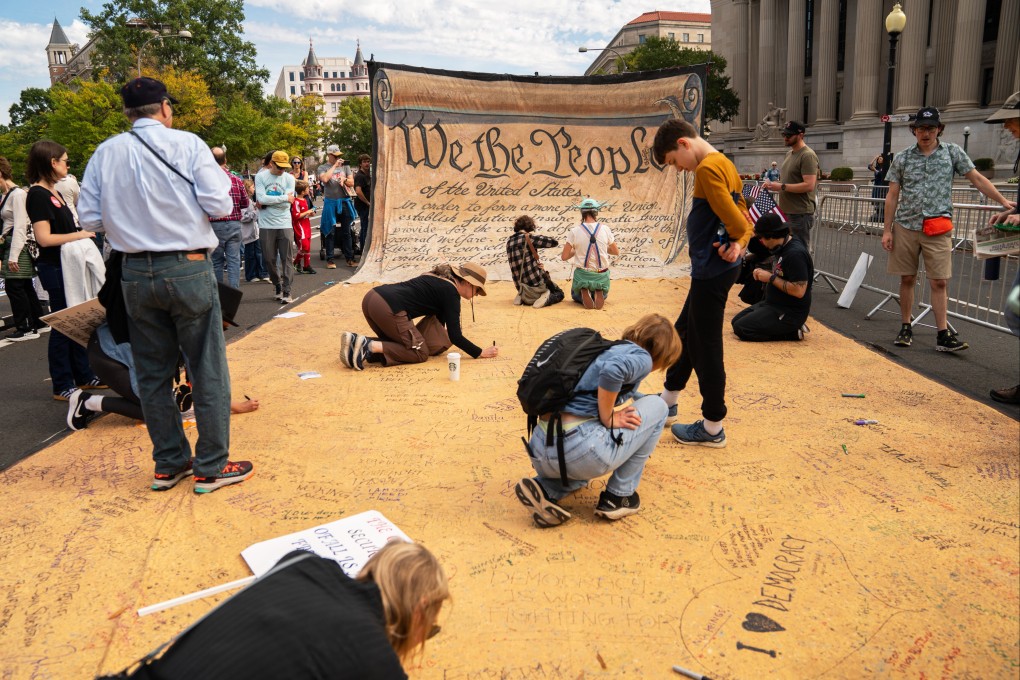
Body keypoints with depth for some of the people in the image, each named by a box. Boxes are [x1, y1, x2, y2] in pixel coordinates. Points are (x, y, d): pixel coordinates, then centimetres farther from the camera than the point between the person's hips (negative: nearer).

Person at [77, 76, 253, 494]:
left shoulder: (106, 153, 5)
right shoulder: (187, 144, -5)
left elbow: (90, 217, 1)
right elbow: (219, 205, -12)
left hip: (136, 273, 4)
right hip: (188, 269, -4)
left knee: (152, 373, 13)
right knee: (208, 370, 5)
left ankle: (169, 464, 24)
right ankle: (211, 467, 10)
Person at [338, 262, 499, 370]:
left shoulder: (438, 280, 26)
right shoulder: (451, 292, 1)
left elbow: (438, 320, 37)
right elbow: (455, 336, -2)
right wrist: (480, 353, 7)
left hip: (372, 297, 9)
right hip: (388, 308, -9)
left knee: (398, 343, 26)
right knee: (421, 353, 4)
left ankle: (356, 341, 2)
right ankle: (370, 346, -15)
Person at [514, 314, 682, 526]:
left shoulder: (613, 349, 27)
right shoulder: (642, 357, 2)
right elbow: (612, 370, -22)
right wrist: (608, 419, -8)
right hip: (579, 451, -8)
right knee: (656, 406, 14)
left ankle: (543, 489, 11)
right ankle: (618, 496, 14)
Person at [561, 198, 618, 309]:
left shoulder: (574, 232, -10)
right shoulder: (605, 229, -6)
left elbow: (564, 257, -6)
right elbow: (616, 252, 8)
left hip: (582, 275, -1)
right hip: (602, 276, 1)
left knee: (575, 296, 30)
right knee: (603, 295, 32)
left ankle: (583, 294, -10)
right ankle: (598, 294, -8)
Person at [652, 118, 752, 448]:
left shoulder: (707, 168, -17)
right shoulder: (725, 165, 14)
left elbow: (736, 220, -22)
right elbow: (744, 220, 12)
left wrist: (736, 241, -2)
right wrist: (739, 244, -5)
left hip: (712, 271, -10)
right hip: (712, 270, 10)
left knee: (705, 347, 0)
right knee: (684, 332, 22)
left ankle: (713, 428, 12)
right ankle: (668, 400, 38)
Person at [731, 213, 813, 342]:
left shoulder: (795, 254, -24)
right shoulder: (782, 248, 6)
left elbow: (799, 291, -28)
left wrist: (771, 277, -21)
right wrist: (764, 274, 1)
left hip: (791, 312, -10)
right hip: (773, 304, 10)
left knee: (741, 329, -18)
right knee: (736, 322, 12)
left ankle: (792, 332, -6)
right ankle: (787, 328, 8)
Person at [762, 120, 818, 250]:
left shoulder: (807, 155, -15)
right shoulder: (789, 153, 15)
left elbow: (809, 185, -22)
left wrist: (781, 186, -22)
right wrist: (774, 183, 5)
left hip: (800, 214, -10)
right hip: (786, 211, 10)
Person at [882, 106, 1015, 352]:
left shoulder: (952, 152, 6)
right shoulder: (902, 158, 6)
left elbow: (977, 178, 9)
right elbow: (892, 196, 6)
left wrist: (1003, 202, 5)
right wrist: (887, 230, 1)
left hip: (938, 229, -1)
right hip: (905, 227, 1)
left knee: (939, 282, -3)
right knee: (907, 279, 7)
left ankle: (944, 335, -1)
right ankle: (905, 328, 17)